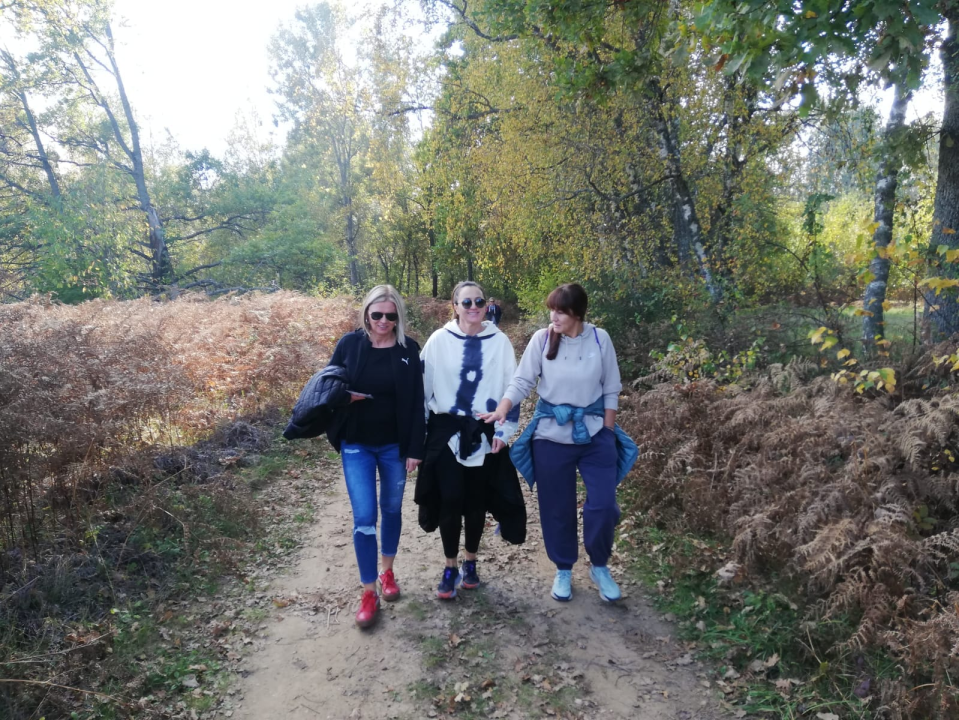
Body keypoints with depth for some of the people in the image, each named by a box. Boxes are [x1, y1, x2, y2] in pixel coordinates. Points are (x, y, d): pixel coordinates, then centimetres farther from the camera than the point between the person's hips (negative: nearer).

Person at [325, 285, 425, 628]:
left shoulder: (408, 349, -6)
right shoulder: (349, 343, -6)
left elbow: (416, 402, -4)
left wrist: (415, 448, -6)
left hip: (395, 445, 1)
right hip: (356, 446, -1)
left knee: (392, 509, 16)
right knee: (364, 518, -2)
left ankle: (387, 571, 38)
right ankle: (368, 593, 12)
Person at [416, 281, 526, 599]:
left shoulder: (500, 341, -1)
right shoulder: (439, 340, -4)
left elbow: (512, 387, 3)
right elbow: (423, 385, 2)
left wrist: (505, 429, -2)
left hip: (484, 433, 1)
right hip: (447, 432, -1)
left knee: (477, 501, 10)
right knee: (450, 500, 1)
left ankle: (470, 562, 30)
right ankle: (450, 567, 18)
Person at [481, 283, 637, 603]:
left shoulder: (600, 339, -6)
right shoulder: (541, 339, -9)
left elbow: (611, 390, 1)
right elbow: (522, 380, -10)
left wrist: (608, 432, 0)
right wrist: (503, 408, -27)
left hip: (594, 433, 0)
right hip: (551, 434, 0)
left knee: (603, 505, 0)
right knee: (557, 507, 10)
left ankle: (600, 567, 25)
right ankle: (563, 570, 30)